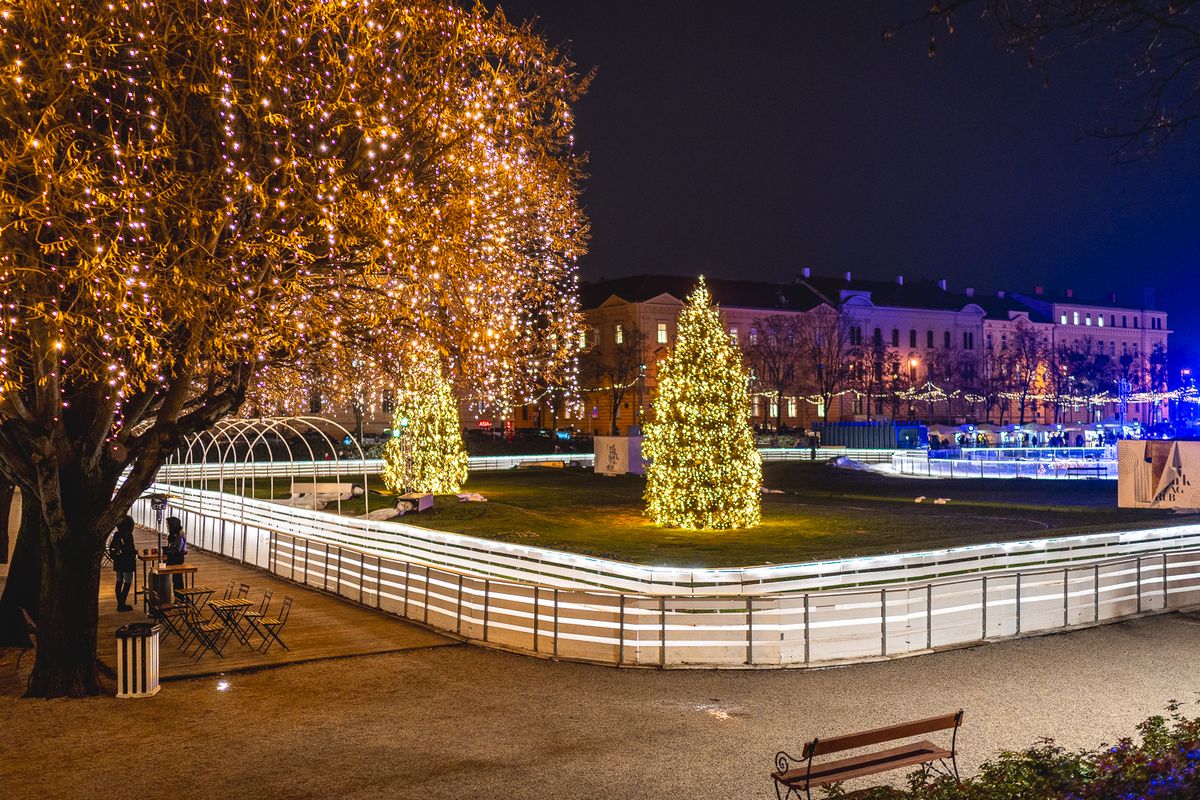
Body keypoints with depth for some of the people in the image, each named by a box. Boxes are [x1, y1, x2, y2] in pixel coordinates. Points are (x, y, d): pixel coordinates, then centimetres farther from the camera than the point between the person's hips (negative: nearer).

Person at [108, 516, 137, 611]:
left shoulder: (116, 535, 3)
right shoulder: (128, 536, -18)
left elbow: (111, 548, 8)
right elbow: (131, 550, -21)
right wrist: (136, 551, 0)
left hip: (117, 563, 7)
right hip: (127, 563, -7)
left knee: (119, 582, 15)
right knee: (127, 583, 1)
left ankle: (119, 604, 21)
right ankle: (122, 605, -1)